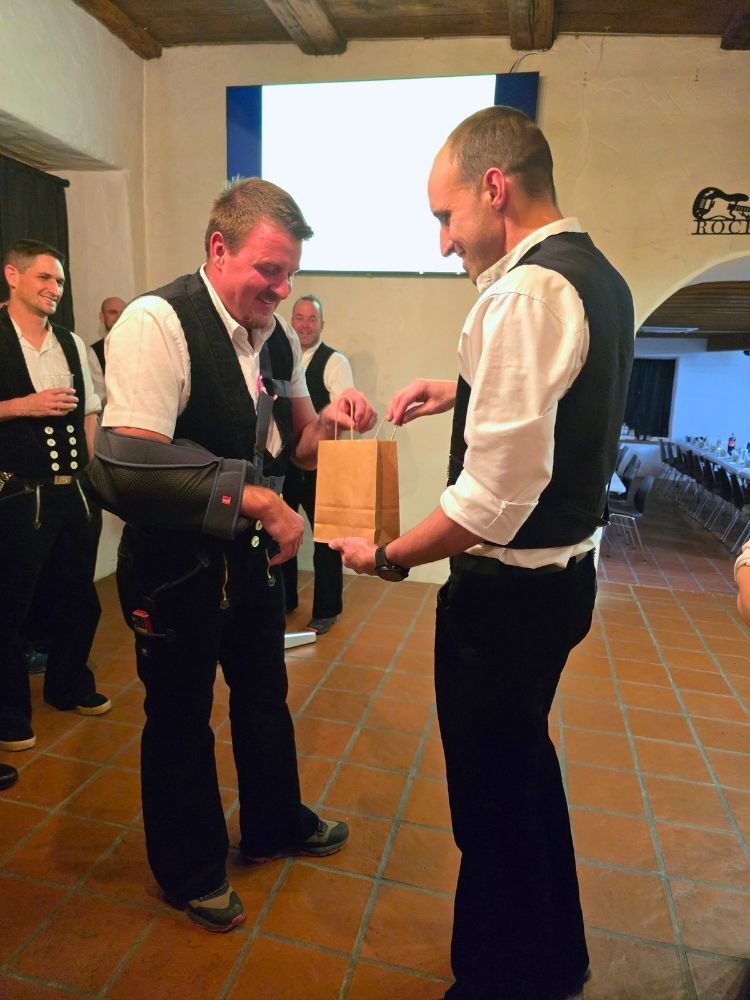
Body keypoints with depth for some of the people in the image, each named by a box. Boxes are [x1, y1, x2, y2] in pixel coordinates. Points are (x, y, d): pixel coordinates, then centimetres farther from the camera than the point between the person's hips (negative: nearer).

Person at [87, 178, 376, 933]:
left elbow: (294, 439, 10)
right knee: (180, 717, 14)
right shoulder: (156, 323, -20)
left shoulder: (278, 335, 3)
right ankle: (190, 871, 40)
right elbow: (130, 463, -29)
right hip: (175, 565, -6)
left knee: (265, 697, 22)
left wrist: (330, 424, -12)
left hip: (255, 553, 7)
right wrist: (257, 499, -30)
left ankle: (275, 825, 50)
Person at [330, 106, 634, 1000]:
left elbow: (494, 501, -27)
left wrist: (388, 557, -13)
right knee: (526, 766, 26)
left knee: (491, 799, 11)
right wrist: (463, 390, 9)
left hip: (508, 590, -10)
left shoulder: (524, 293, -22)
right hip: (564, 568, 10)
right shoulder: (597, 276, 9)